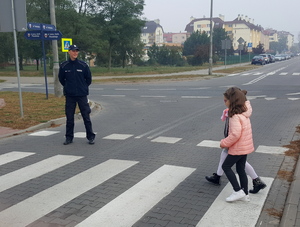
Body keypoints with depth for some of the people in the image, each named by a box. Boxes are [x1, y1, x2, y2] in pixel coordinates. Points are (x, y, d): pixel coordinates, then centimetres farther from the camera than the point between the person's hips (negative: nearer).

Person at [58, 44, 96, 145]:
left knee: (86, 117, 2)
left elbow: (89, 79, 9)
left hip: (82, 95, -1)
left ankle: (90, 137, 11)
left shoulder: (83, 65, -2)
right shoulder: (64, 66, 0)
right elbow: (61, 79, 15)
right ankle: (69, 137, 18)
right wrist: (68, 87, 14)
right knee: (69, 118, 7)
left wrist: (84, 87, 10)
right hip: (69, 96, 1)